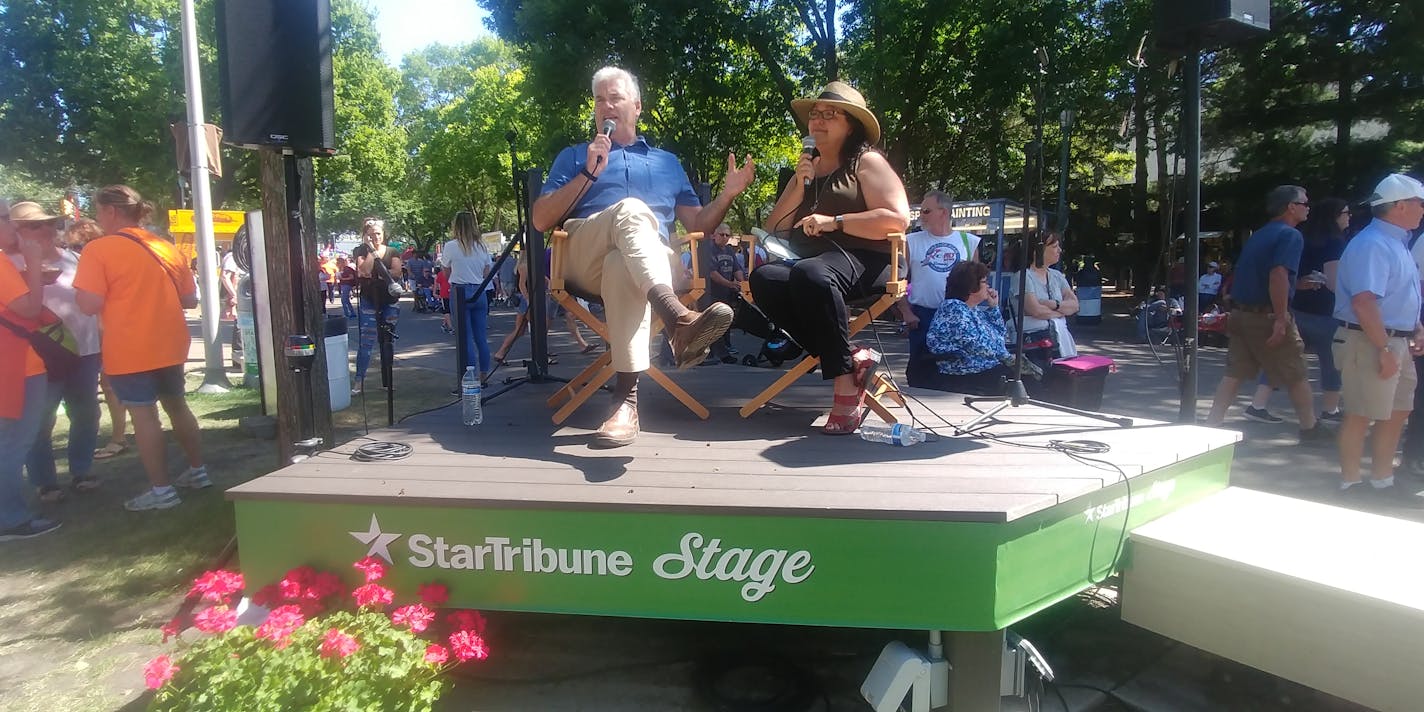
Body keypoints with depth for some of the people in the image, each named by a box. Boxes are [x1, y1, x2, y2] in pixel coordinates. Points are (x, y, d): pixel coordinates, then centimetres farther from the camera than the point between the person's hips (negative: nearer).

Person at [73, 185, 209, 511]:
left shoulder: (99, 249, -10)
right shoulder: (167, 247, 8)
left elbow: (89, 304, -15)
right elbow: (190, 299, 11)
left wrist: (78, 288, 5)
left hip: (130, 350, -6)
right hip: (170, 345, 6)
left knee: (143, 414, 0)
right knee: (176, 405, 18)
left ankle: (161, 490, 4)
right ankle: (198, 470, 27)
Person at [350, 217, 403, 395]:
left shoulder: (391, 251, 7)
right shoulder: (360, 251, 1)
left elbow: (396, 271, -9)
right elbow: (365, 270, -17)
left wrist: (375, 275, -16)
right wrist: (371, 250, -14)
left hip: (390, 301, 3)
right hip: (368, 301, -3)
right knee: (365, 342, -8)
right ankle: (359, 380, -5)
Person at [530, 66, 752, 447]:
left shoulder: (668, 162, 31)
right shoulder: (574, 156, 26)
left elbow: (697, 223, 25)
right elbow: (541, 220, 12)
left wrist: (727, 194, 6)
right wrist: (589, 173, 3)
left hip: (649, 258, 1)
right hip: (585, 258, -1)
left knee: (622, 264, -40)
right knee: (630, 208, -35)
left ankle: (626, 399, -51)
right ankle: (678, 317, -61)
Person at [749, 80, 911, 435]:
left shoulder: (867, 162, 8)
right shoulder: (807, 168, 27)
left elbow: (898, 219, -7)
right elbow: (773, 226, 20)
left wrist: (834, 222, -11)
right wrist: (799, 187, 5)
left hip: (861, 260, -6)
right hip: (810, 258, 6)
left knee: (810, 274, -39)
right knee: (764, 278, -28)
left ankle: (844, 379, -31)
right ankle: (852, 359, -28)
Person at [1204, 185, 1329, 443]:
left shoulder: (1258, 235, 15)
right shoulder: (1290, 235, -11)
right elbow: (1278, 276, -24)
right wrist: (1281, 320, -24)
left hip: (1241, 313, 8)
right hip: (1267, 316, -8)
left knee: (1234, 372, 8)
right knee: (1296, 375, 8)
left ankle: (1212, 425, 4)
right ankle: (1310, 428, 21)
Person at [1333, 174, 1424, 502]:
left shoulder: (1396, 242, 15)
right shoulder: (1372, 245, -18)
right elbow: (1364, 303, -27)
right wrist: (1385, 349, -26)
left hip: (1395, 341, 11)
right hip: (1369, 343, -11)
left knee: (1398, 412, 16)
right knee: (1361, 415, -2)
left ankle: (1383, 482, 28)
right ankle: (1350, 485, 10)